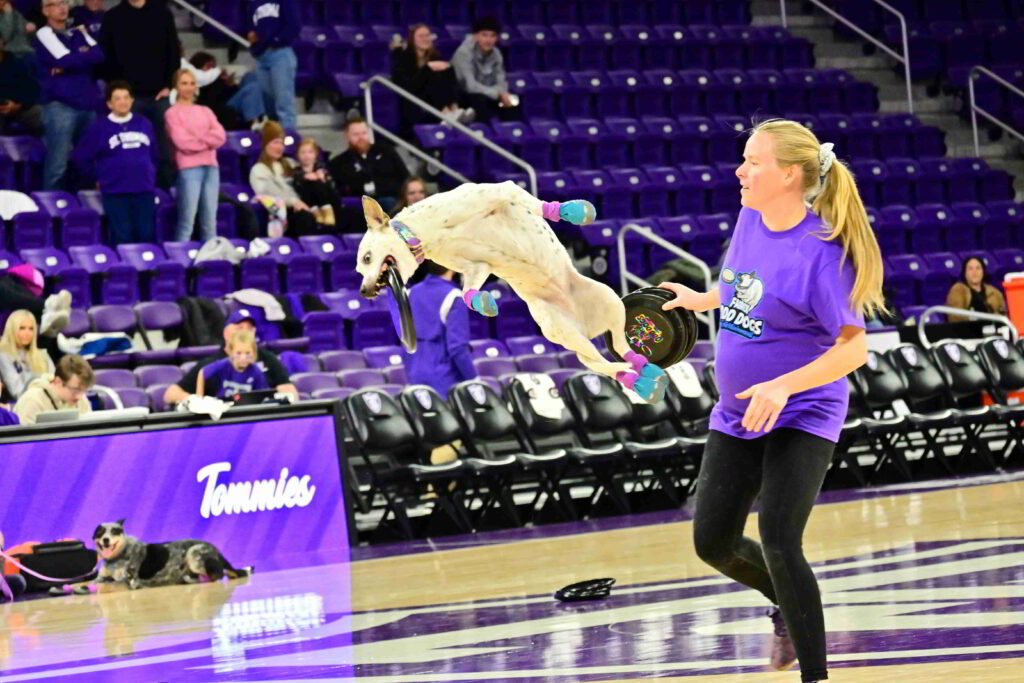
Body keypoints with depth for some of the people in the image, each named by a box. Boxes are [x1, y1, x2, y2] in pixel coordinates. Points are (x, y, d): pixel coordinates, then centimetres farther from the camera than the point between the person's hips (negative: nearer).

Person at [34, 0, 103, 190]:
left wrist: (69, 65, -11)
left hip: (87, 103, 6)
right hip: (60, 105, -6)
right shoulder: (44, 34, 2)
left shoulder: (78, 33, 18)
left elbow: (99, 55, 1)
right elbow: (66, 60, -13)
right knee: (57, 165, -8)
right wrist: (86, 56, 4)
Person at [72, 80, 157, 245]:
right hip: (115, 194, -3)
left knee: (147, 236, 0)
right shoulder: (101, 128, 1)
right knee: (122, 238, -6)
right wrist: (99, 177, 6)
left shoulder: (144, 124, 10)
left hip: (144, 191, 3)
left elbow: (154, 155, 22)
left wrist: (151, 175, 14)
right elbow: (81, 157, 5)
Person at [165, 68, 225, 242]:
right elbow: (182, 142, -8)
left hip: (211, 167, 5)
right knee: (187, 222, -10)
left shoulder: (205, 111, 19)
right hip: (189, 168, -5)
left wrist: (196, 137, -8)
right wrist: (207, 140, 0)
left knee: (210, 222, 4)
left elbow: (221, 137, 5)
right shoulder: (173, 113, 4)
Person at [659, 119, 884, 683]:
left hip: (802, 416, -7)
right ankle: (788, 606, 40)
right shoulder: (751, 219, -2)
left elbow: (853, 347, -24)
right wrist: (698, 300, 24)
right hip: (737, 417, 8)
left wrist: (784, 385, -33)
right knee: (712, 542, 11)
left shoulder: (820, 251, -23)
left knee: (778, 543, -20)